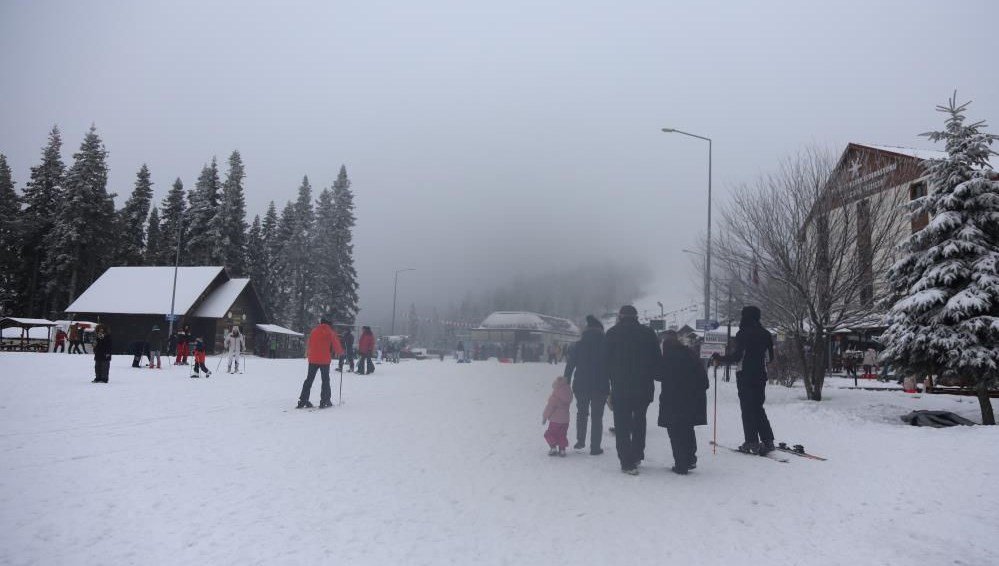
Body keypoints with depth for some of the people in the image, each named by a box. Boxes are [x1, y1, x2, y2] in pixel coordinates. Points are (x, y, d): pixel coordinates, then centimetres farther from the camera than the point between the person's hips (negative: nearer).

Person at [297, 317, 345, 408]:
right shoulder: (330, 332, -4)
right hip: (325, 360, -4)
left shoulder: (313, 331, 9)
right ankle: (325, 401, 2)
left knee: (309, 379, 10)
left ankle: (303, 400, 6)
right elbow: (336, 344, -3)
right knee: (325, 380, 5)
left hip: (313, 359, 4)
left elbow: (309, 344, 15)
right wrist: (341, 352, 14)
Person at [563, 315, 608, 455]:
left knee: (581, 413, 21)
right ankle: (595, 447, 6)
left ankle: (580, 441, 20)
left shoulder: (577, 346, 0)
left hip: (581, 387, 2)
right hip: (600, 387, -2)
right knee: (597, 417, 7)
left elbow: (569, 367, 2)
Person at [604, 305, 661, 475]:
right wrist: (648, 377, 13)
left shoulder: (612, 334, -2)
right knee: (639, 420, 21)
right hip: (644, 387, 2)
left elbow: (606, 361, -1)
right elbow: (657, 360, 2)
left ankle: (627, 462, -3)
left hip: (620, 386, -2)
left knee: (622, 424, 3)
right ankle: (637, 455, 25)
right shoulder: (649, 333, 1)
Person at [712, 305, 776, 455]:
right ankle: (767, 440, 13)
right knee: (758, 408, 16)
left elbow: (737, 356, -17)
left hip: (746, 377, -6)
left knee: (748, 409, 0)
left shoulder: (743, 334, -13)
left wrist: (719, 358, -5)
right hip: (761, 376, 6)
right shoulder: (765, 334, 8)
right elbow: (770, 357, 14)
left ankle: (752, 443, 0)